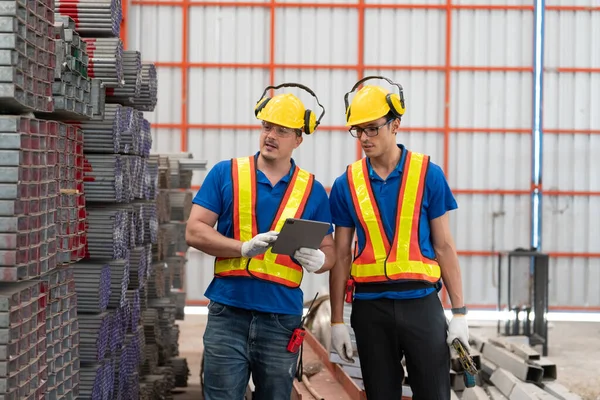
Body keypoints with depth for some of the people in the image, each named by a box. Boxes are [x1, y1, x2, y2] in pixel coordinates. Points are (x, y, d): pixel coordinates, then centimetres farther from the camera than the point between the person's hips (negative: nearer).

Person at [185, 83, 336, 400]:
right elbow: (194, 231, -1)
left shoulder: (311, 190, 9)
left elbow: (329, 251, 11)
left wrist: (318, 260, -14)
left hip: (282, 317, 2)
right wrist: (245, 248, -17)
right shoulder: (225, 174, 4)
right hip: (228, 313, -1)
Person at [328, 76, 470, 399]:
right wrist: (337, 321, 3)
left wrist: (459, 312, -2)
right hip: (370, 306, 2)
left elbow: (444, 247, 1)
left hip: (420, 302, -1)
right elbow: (341, 255, 7)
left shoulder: (428, 174, -1)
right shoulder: (346, 184, 3)